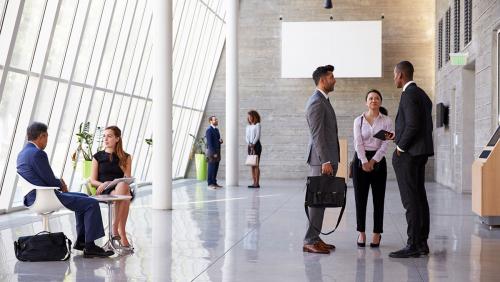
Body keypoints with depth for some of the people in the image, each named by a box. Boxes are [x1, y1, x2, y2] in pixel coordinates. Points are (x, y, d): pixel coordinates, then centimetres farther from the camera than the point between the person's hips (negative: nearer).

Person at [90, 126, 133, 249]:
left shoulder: (125, 157, 16)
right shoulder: (98, 157, 15)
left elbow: (127, 179, 5)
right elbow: (93, 180, 10)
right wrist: (104, 184, -13)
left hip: (122, 188, 1)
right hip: (104, 191, -1)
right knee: (125, 197, -37)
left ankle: (115, 229, -36)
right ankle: (122, 234, -37)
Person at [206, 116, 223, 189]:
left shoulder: (216, 129, 15)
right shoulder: (209, 130, -12)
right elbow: (209, 142, -17)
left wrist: (220, 141, -1)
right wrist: (213, 153, -20)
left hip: (217, 151, 8)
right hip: (212, 151, -8)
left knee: (215, 168, 9)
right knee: (211, 168, -6)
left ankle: (214, 183, 14)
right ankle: (210, 184, -2)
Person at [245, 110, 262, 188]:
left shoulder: (257, 125, -2)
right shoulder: (248, 126, 16)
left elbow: (257, 135, -9)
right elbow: (247, 136, 8)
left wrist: (253, 144, -15)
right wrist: (249, 144, -9)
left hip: (256, 145, -6)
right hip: (250, 146, 6)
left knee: (256, 165, -8)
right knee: (252, 165, 4)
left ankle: (257, 183, -8)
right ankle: (254, 183, 6)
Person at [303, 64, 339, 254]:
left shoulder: (323, 100, 19)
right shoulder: (316, 102, -14)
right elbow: (317, 135, -19)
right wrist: (325, 161, -23)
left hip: (327, 158, 10)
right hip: (322, 159, -10)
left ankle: (314, 237, 15)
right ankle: (310, 241, -4)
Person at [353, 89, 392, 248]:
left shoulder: (386, 121, 2)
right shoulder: (358, 120, 3)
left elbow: (385, 144, -4)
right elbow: (358, 143, -5)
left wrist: (373, 162, -12)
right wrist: (365, 162, -15)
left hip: (378, 160, 0)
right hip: (361, 159, 0)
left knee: (378, 198, 2)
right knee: (360, 198, 1)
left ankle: (377, 233, 11)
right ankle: (361, 233, 9)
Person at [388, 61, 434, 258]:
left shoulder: (409, 94, -13)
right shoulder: (423, 95, 17)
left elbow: (413, 124, -22)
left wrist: (401, 147, -12)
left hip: (408, 154, -10)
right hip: (421, 153, 10)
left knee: (411, 200, -8)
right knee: (419, 197, 11)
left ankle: (413, 245, -7)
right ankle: (422, 243, 15)